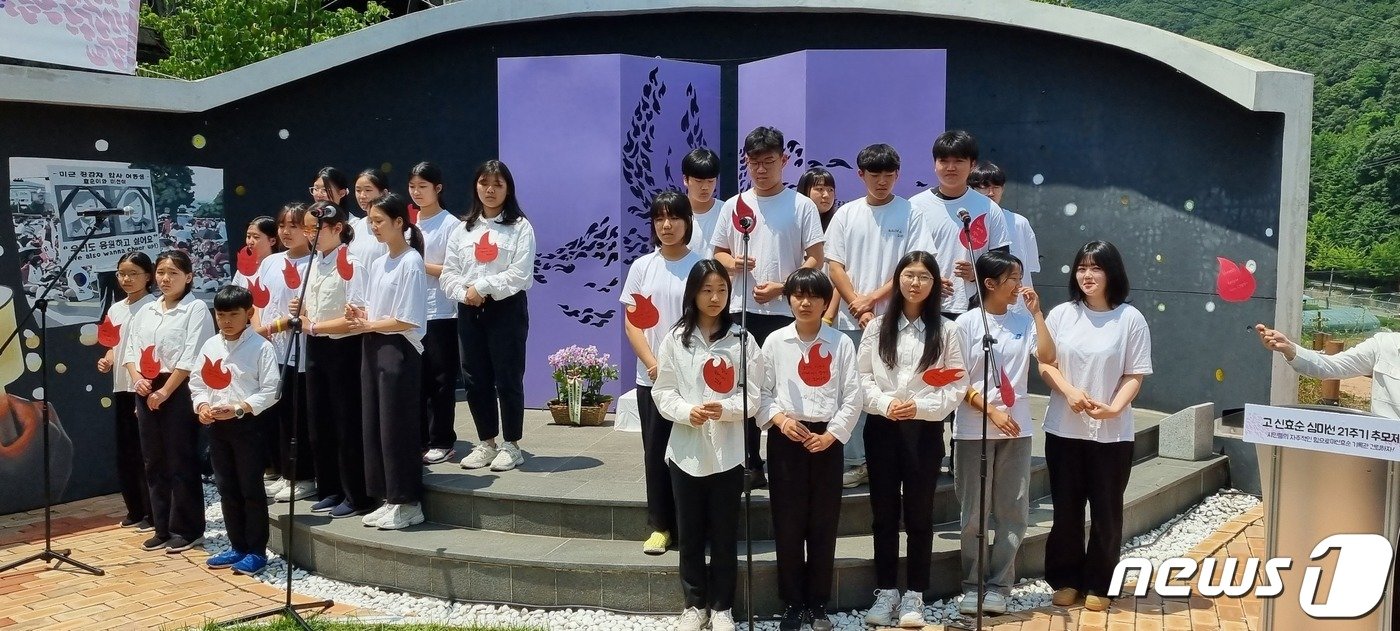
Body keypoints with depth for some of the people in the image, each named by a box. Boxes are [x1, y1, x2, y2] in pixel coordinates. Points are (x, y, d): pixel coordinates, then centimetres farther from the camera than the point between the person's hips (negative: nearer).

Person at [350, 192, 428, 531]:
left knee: (397, 426, -4)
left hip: (398, 350, -9)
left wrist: (369, 325, -9)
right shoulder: (378, 263, 14)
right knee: (375, 425, 10)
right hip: (373, 349, 9)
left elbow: (407, 321, -16)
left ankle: (408, 503, 6)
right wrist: (360, 313, -1)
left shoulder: (411, 263, -11)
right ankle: (390, 499, 19)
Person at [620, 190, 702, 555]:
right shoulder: (642, 267, 7)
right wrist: (652, 363, -9)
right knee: (655, 452, 6)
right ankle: (659, 526, 17)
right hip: (650, 377, 3)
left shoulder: (700, 267, -1)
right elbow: (632, 323, 5)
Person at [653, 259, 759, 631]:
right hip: (686, 450, 1)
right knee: (690, 533, 11)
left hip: (728, 451, 0)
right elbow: (663, 392, 0)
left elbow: (752, 395, -2)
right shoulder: (675, 338, 0)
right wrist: (687, 412, -18)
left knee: (725, 534, 9)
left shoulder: (742, 339, -1)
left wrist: (725, 409, -20)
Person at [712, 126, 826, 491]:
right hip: (742, 311, 3)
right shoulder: (734, 206, 10)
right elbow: (719, 253, 14)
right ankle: (751, 465, 18)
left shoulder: (801, 206, 0)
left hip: (786, 312, -3)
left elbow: (815, 259, -3)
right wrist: (733, 263, -9)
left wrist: (781, 286, -15)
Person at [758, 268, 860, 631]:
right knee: (787, 524, 3)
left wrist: (831, 434, -10)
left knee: (824, 524, 5)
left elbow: (852, 397, 0)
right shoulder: (775, 342, 3)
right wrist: (779, 419, -14)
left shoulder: (841, 343, 2)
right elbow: (762, 392, 3)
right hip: (786, 439, 0)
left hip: (827, 440, 0)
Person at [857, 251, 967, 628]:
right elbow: (862, 375, 2)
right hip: (881, 427, 1)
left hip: (925, 429, -1)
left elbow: (958, 385, -2)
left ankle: (914, 595, 15)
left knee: (919, 514, 5)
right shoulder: (877, 327, 6)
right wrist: (883, 403, -15)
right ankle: (886, 591, 18)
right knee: (884, 512, 7)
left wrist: (921, 406, -15)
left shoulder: (945, 330, 2)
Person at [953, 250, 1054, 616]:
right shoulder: (967, 323, -3)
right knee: (974, 513, 4)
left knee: (1012, 512, 5)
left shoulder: (1024, 321, 6)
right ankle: (972, 584, 16)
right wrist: (992, 411, -15)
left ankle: (998, 585, 15)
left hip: (1016, 429, 3)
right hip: (974, 429, -3)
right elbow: (959, 382, -5)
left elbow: (1047, 357, -7)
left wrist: (1036, 312, -7)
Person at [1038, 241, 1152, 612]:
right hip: (1064, 428, 2)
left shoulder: (1130, 318, -4)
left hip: (1113, 433, -2)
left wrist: (1115, 407, -21)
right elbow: (1045, 363, 3)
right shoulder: (1062, 314, 2)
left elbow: (1135, 374, -5)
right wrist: (1070, 391, -14)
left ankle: (1099, 585, 20)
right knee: (1066, 509, 9)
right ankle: (1066, 580, 23)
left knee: (1106, 511, 6)